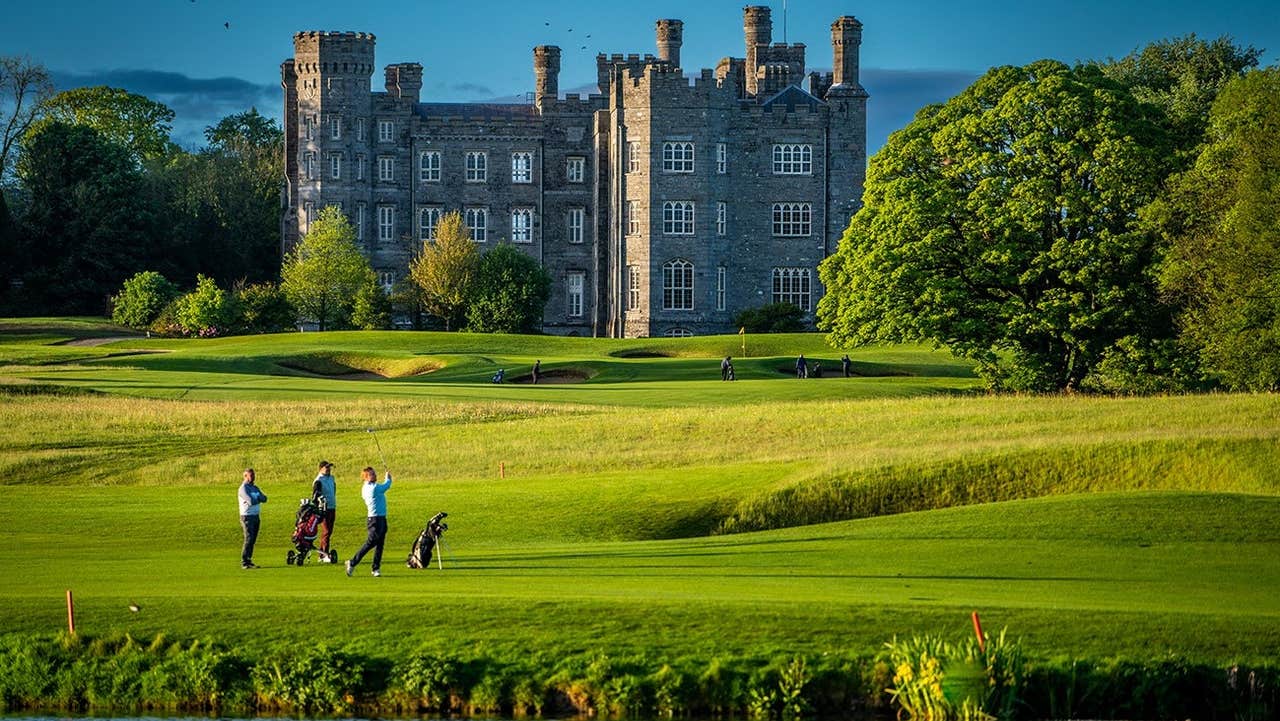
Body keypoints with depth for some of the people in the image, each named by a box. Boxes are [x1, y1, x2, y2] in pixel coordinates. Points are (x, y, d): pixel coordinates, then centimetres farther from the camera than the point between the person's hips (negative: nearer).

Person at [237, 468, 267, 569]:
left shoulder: (255, 487, 16)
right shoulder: (243, 488, -11)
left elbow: (264, 499, 7)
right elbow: (251, 501, -23)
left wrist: (257, 497, -13)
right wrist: (259, 498, -4)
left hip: (256, 516, 8)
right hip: (247, 516, -8)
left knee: (253, 540, 8)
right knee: (249, 539, -14)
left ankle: (248, 561, 13)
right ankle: (244, 562, -13)